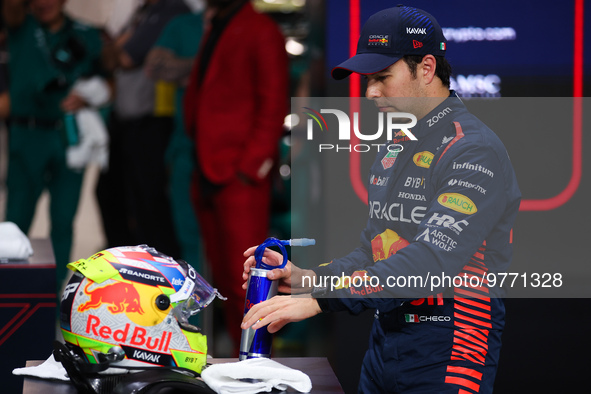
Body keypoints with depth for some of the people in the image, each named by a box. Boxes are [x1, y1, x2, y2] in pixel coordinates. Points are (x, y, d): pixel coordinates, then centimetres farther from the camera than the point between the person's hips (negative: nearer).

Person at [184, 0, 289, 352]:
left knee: (244, 282, -9)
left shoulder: (261, 32, -6)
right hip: (209, 175, 9)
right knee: (225, 279, 11)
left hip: (241, 180, -9)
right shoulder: (214, 33, 20)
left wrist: (250, 167, -16)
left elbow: (274, 106, -11)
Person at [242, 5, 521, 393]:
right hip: (384, 342, 8)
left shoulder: (475, 151, -16)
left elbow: (431, 261, -27)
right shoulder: (394, 148, 14)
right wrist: (307, 278, 0)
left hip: (443, 359, -8)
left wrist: (319, 299, -31)